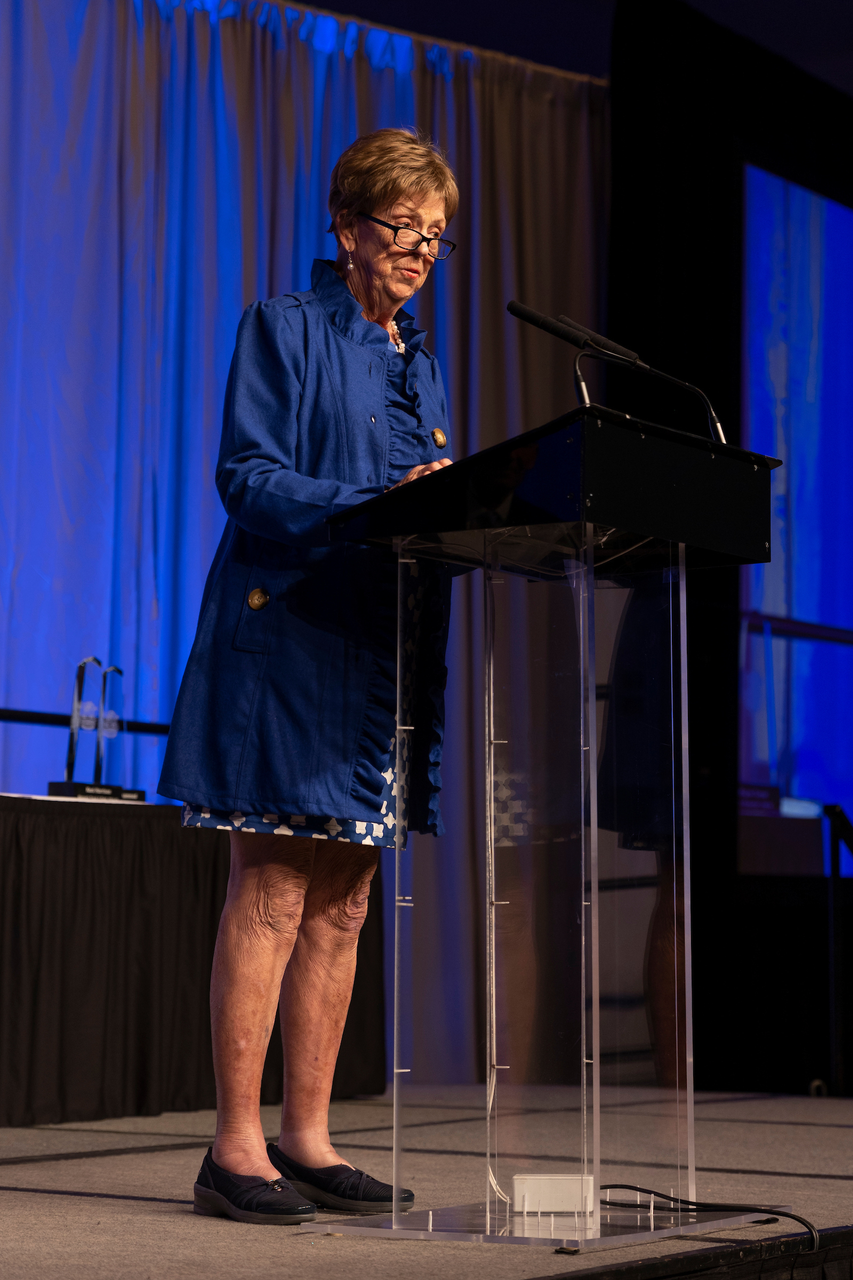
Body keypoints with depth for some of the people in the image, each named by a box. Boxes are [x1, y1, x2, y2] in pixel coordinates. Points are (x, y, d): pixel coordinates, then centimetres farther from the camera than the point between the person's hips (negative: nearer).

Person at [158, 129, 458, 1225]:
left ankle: (305, 1138, 13)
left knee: (342, 902, 7)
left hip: (382, 646, 7)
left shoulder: (417, 361, 21)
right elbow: (249, 478, -11)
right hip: (286, 636, -7)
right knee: (272, 893, -8)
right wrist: (376, 500, -22)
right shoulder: (283, 330, 0)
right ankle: (235, 1147, -3)